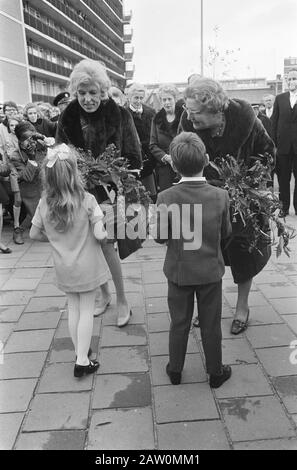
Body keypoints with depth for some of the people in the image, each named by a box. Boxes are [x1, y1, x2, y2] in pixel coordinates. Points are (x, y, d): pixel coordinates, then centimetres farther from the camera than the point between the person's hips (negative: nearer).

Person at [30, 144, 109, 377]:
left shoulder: (44, 203, -8)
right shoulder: (86, 200, -19)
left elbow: (34, 234, 1)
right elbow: (99, 234, -23)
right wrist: (105, 235, -2)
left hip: (64, 268, 4)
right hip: (87, 266, -3)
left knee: (73, 308, 20)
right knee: (87, 310, 9)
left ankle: (79, 351, 33)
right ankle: (82, 361, 14)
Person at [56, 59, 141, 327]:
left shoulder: (117, 116, -9)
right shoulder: (68, 119, -1)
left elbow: (133, 159, -6)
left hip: (112, 192, -3)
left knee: (105, 242, -10)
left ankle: (122, 301, 10)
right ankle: (104, 294, 29)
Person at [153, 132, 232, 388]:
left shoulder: (165, 198, -19)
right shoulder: (220, 196, -16)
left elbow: (161, 237, -10)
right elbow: (226, 232, -3)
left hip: (179, 271, 0)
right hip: (211, 272, 0)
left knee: (179, 323, 18)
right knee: (211, 325, 17)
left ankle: (175, 370, 36)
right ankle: (216, 372, 35)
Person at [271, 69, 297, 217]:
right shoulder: (280, 98, 6)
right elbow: (274, 121, 4)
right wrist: (274, 143, -3)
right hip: (283, 145, 1)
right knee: (283, 179, 8)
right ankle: (284, 207, 19)